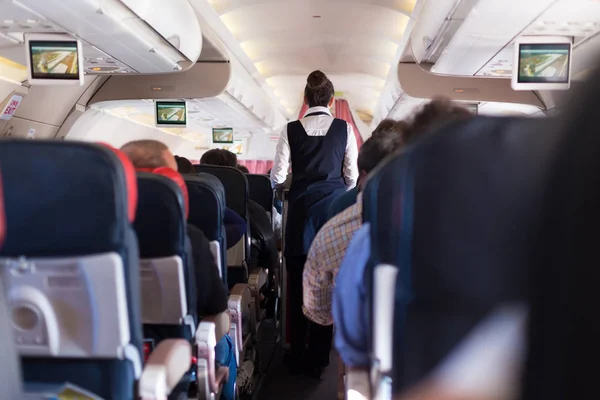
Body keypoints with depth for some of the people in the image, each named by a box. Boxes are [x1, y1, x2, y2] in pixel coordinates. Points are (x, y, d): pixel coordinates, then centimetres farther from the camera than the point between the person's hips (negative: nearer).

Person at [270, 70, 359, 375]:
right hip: (334, 205, 0)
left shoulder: (291, 130, 0)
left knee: (298, 280, 8)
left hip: (301, 207, 0)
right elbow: (352, 175, 3)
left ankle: (297, 356, 19)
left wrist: (277, 182, 22)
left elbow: (277, 176, -1)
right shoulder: (344, 129, 0)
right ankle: (318, 356, 17)